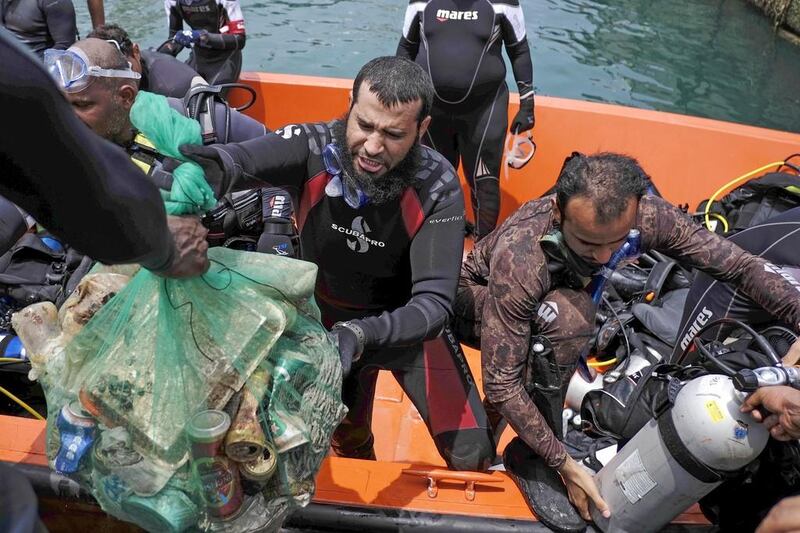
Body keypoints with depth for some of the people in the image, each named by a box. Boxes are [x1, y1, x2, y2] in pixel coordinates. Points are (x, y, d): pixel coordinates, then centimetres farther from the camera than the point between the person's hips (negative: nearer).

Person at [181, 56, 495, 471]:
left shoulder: (437, 188, -27)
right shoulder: (313, 147, -26)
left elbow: (434, 304, -32)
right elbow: (235, 160, -45)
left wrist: (363, 335, -50)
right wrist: (203, 169, -69)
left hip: (408, 324, -1)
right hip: (329, 318, 1)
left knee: (471, 457, -4)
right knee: (347, 441, 18)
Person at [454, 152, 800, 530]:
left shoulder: (644, 215, -28)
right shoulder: (519, 256, -41)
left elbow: (738, 264, -16)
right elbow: (501, 383, -36)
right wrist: (565, 465, -31)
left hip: (546, 303, 7)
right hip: (477, 300, -7)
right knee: (567, 315, -36)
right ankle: (528, 457, -18)